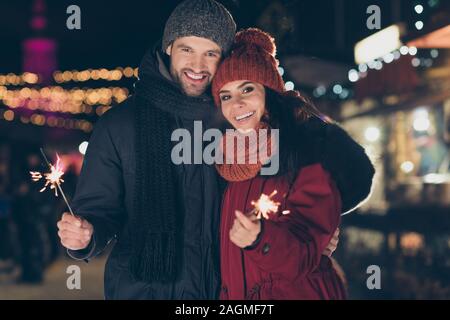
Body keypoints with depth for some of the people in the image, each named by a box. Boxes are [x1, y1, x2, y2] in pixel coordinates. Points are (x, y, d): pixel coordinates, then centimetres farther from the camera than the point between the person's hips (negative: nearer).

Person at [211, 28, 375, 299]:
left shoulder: (308, 151, -17)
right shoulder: (232, 160, 0)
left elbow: (303, 258, -23)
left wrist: (259, 239, -40)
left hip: (299, 292, -5)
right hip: (236, 295, 6)